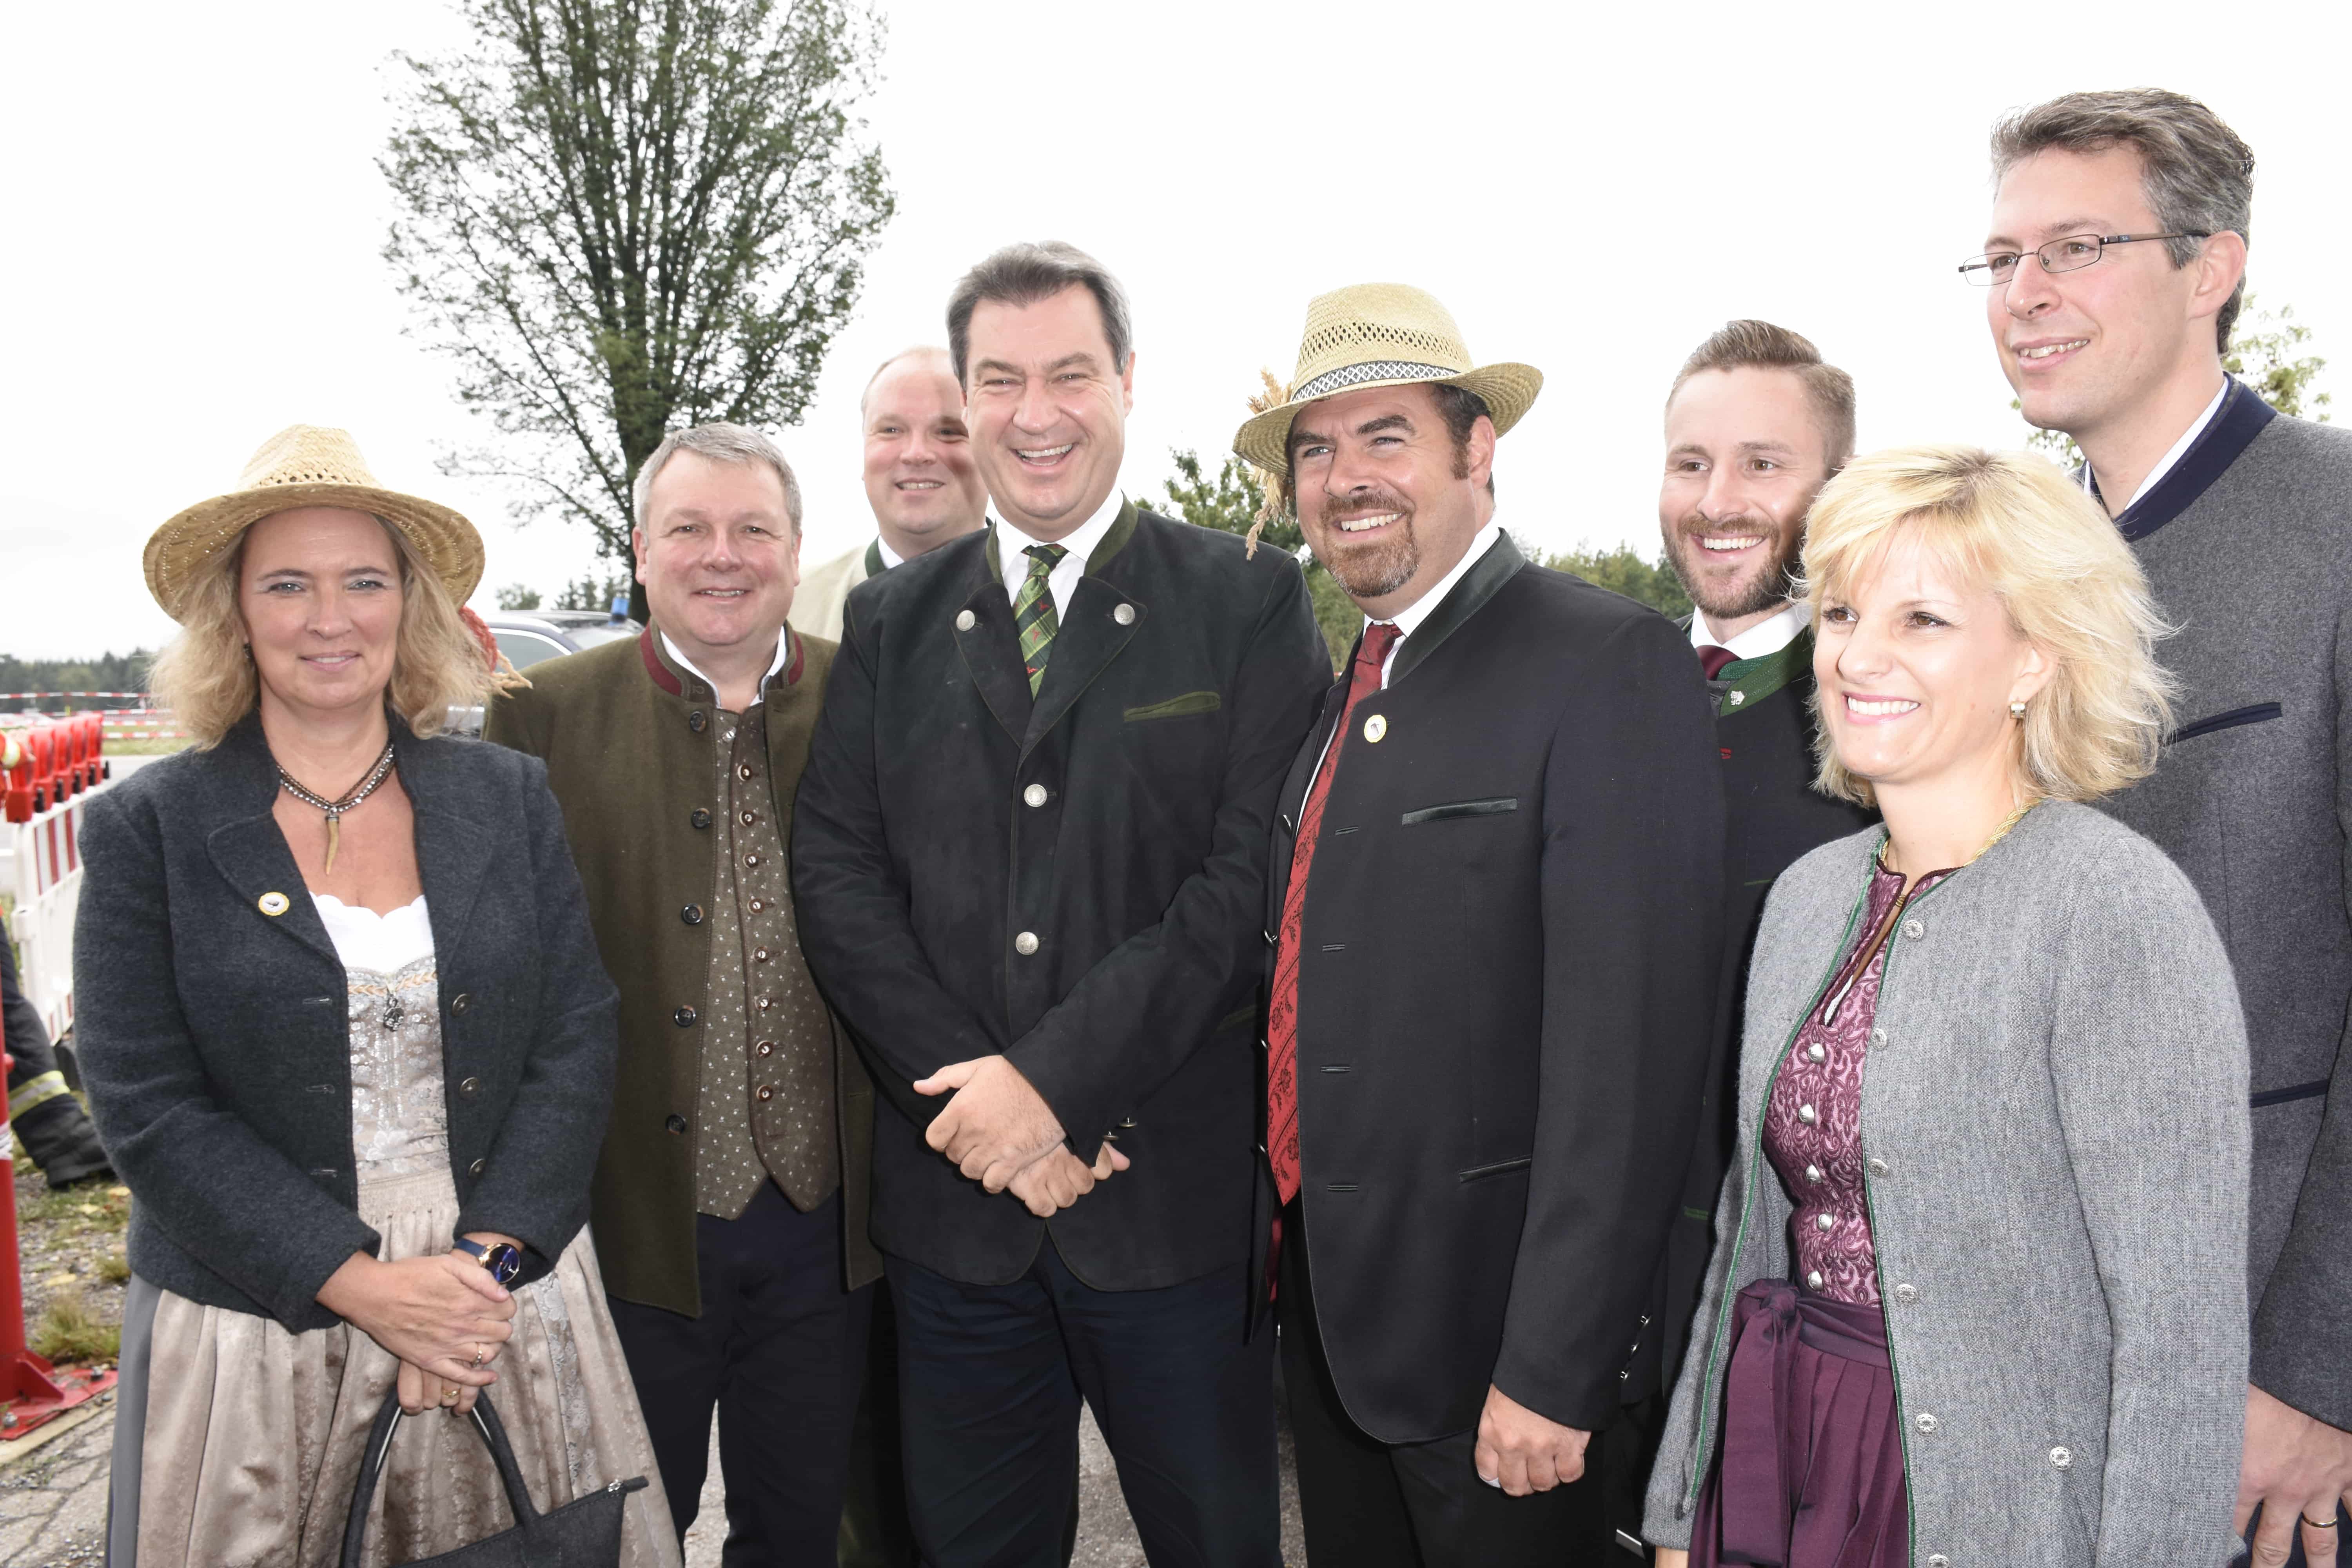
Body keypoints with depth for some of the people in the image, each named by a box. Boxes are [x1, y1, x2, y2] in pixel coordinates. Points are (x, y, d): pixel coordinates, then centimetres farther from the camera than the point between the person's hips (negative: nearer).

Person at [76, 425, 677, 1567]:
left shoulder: (510, 799, 2)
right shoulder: (145, 830, -3)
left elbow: (576, 1044, -1)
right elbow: (148, 1107, -8)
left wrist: (487, 1262, -12)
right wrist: (368, 1285, -15)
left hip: (508, 1304, 2)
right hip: (255, 1343, -1)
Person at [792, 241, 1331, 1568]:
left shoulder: (1251, 602, -3)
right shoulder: (892, 622, 8)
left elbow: (1255, 880, -12)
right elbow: (837, 873, 2)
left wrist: (1053, 1080, -16)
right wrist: (968, 1093, -11)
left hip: (1178, 1196, -2)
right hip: (951, 1194, 3)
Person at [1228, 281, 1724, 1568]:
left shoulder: (1610, 664, -16)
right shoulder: (1344, 689, 9)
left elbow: (1628, 1044, -21)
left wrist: (1553, 1367, -21)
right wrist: (1286, 1257, 10)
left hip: (1487, 1318, -7)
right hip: (1328, 1309, 7)